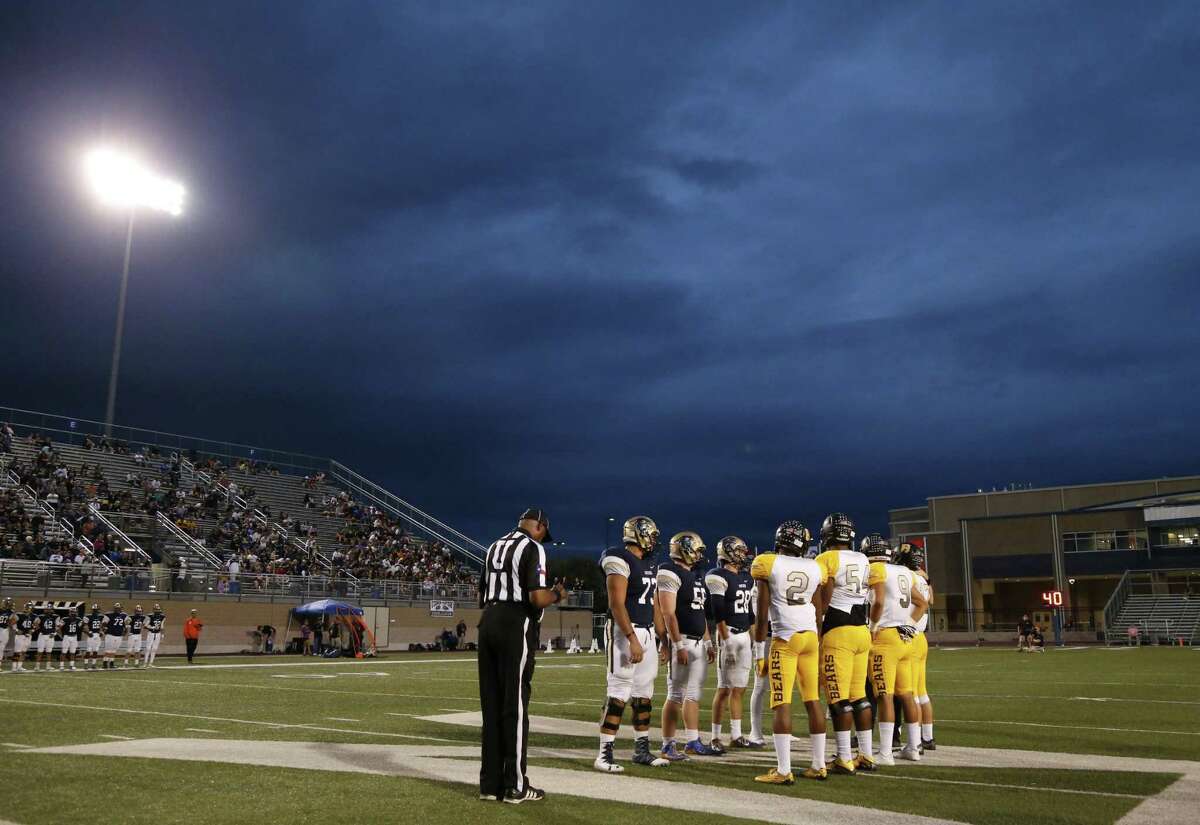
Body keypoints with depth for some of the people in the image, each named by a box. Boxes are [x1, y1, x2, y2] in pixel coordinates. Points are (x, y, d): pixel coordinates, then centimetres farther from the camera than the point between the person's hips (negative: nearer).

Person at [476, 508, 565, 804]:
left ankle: (490, 782, 17)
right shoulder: (533, 548, -8)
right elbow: (537, 597, -17)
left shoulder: (495, 546, 16)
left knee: (491, 705, 11)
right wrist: (557, 594, 2)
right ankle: (514, 786, 6)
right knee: (515, 706, 0)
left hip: (488, 623, 7)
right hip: (516, 627, -7)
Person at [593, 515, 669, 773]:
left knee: (644, 695, 13)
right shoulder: (620, 560, -13)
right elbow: (616, 604, -19)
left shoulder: (648, 563, 14)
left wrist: (662, 638, 18)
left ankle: (642, 749, 23)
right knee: (619, 694, -9)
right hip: (625, 631, -9)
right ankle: (604, 754, -4)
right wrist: (632, 639, -24)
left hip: (647, 633, 9)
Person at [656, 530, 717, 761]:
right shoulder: (670, 573, -12)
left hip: (699, 642, 9)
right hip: (681, 641, -9)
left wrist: (708, 643, 18)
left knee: (693, 695, 12)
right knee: (676, 696, -4)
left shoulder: (696, 576, 17)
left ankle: (693, 742, 19)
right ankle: (667, 745, 3)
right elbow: (668, 613, -17)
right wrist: (678, 645, -21)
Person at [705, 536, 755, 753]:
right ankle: (715, 737, 2)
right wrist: (726, 641, -17)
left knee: (739, 688, 10)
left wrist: (753, 637, 17)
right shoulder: (719, 577, -11)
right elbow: (718, 613, -15)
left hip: (745, 635, 8)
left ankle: (736, 735, 17)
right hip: (728, 634, -8)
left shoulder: (746, 577, 15)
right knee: (724, 688, -5)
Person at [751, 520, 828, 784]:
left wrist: (760, 652, 2)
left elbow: (761, 614, -4)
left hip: (785, 639, -5)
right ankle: (818, 766, 18)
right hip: (811, 636, 5)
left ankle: (783, 771, -6)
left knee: (782, 704, -4)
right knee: (813, 701, 11)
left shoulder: (768, 565, -4)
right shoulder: (814, 568, 9)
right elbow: (818, 613, 14)